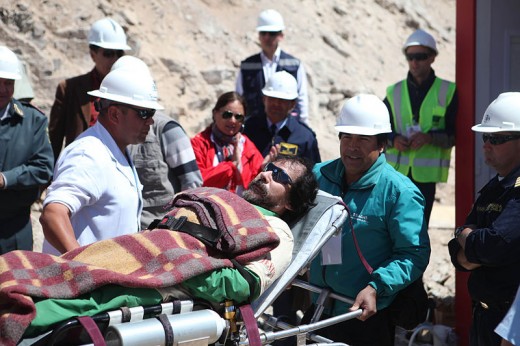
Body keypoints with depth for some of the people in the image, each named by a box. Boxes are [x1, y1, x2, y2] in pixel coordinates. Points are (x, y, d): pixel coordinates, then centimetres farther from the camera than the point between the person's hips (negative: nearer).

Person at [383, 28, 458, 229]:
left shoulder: (447, 92, 3)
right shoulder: (394, 92, 10)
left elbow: (454, 134, 1)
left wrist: (430, 137, -17)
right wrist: (393, 139, -8)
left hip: (426, 174, -1)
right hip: (396, 171, 2)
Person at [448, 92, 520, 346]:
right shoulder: (494, 187, 13)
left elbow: (498, 245, -27)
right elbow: (458, 254, 12)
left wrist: (464, 235, -6)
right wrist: (467, 255, -12)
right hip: (484, 316, 8)